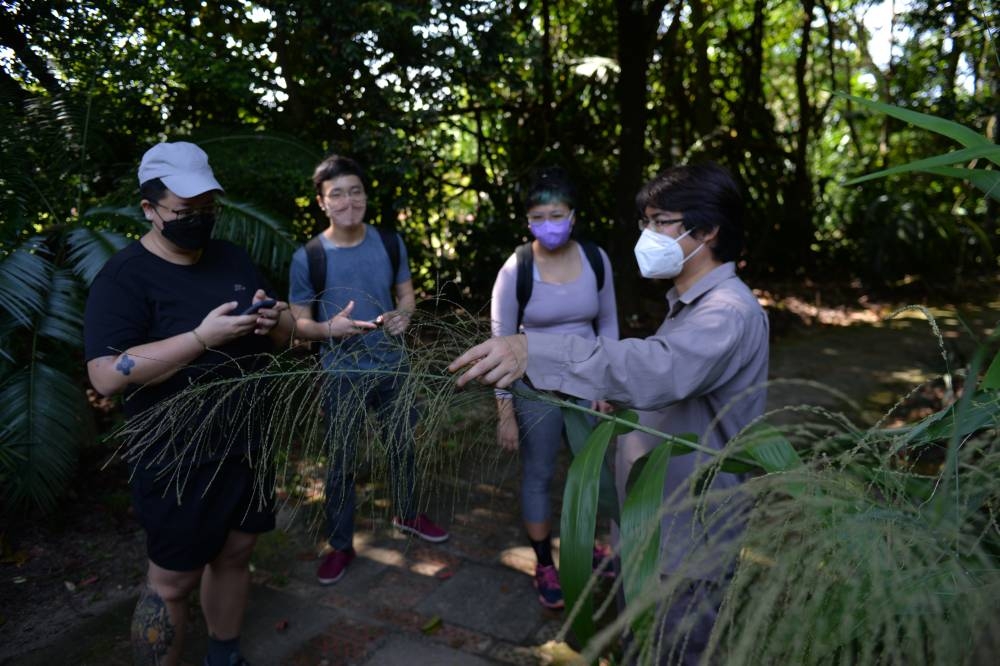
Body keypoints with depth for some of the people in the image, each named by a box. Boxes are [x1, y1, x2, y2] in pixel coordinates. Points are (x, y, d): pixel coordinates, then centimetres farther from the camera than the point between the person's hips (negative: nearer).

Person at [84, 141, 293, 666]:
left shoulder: (231, 258, 7)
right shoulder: (124, 278, -13)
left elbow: (283, 335, 12)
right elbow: (107, 375, -23)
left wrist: (272, 320, -12)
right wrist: (203, 337, -28)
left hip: (245, 443, 7)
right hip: (178, 460, -6)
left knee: (235, 552, 18)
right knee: (172, 581, 4)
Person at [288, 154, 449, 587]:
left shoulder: (391, 243, -4)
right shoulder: (307, 258, -14)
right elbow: (299, 324, -8)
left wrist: (402, 315, -16)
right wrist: (330, 328, -30)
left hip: (393, 367, 4)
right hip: (342, 376, -3)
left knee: (402, 447, 20)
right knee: (340, 462, 8)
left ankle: (406, 515, 44)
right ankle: (340, 545, 28)